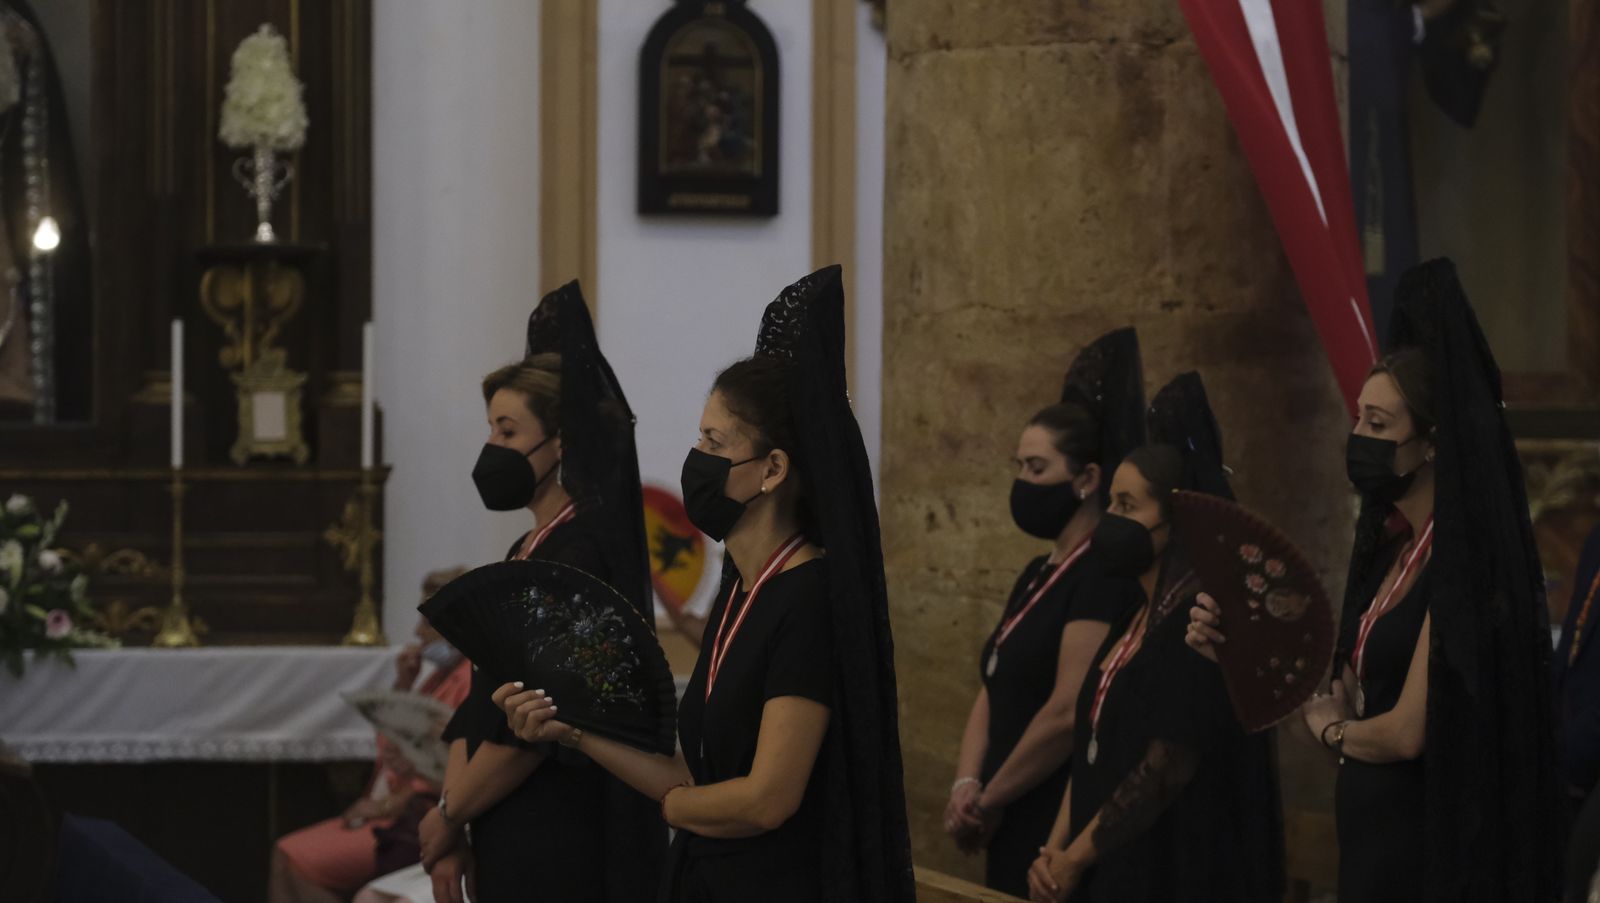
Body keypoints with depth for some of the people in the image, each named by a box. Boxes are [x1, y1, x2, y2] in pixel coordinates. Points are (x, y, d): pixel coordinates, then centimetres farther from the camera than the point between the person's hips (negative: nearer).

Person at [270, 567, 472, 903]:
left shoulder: (473, 678, -14)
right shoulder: (441, 675, 19)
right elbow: (391, 745, 23)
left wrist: (394, 804, -18)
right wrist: (403, 685, 8)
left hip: (416, 823, -10)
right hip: (387, 814, 10)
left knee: (304, 863, -19)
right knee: (286, 854, -2)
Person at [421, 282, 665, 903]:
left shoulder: (581, 556, -15)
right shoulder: (524, 554, 13)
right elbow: (478, 715, 13)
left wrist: (446, 817, -7)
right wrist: (452, 835, 3)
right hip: (506, 848, 8)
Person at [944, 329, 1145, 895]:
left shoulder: (1102, 576, -14)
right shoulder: (1037, 576, 15)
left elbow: (1069, 712, -21)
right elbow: (993, 693, 14)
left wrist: (988, 801, -10)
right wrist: (967, 786, -3)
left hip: (1062, 833, -9)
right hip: (1013, 831, 9)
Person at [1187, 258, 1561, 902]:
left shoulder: (1463, 565, -15)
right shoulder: (1389, 549, 11)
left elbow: (1408, 732, -20)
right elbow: (1339, 713, 12)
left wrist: (1329, 728, 1)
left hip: (1428, 848, -8)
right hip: (1373, 834, 8)